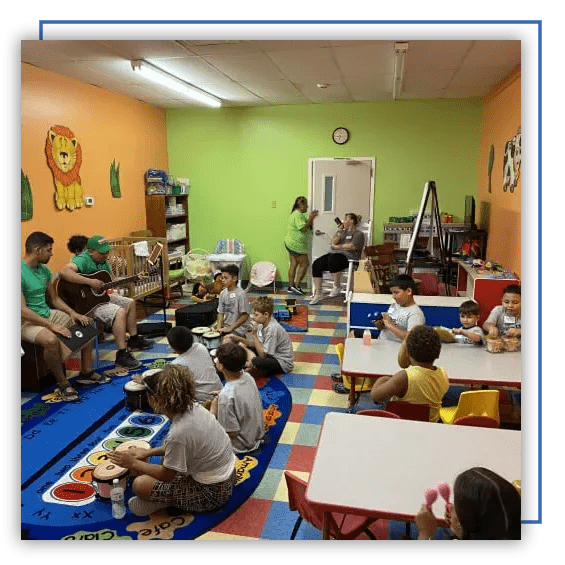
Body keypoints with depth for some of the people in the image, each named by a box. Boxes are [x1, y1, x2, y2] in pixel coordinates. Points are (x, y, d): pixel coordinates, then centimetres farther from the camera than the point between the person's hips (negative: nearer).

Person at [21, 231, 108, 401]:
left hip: (48, 314, 9)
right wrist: (51, 325, -29)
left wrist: (73, 313, -2)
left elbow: (54, 298, 14)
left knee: (88, 323, 4)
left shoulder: (44, 270, 6)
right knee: (51, 339, -38)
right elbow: (23, 311, -27)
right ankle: (62, 383, -15)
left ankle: (86, 372, 10)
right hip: (27, 322, -9)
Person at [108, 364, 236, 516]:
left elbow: (166, 474, -14)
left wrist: (133, 464, -3)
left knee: (140, 485, -14)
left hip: (212, 492, -9)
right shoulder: (194, 407, -6)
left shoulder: (178, 432, -29)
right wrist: (149, 452, 10)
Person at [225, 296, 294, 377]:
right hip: (271, 356, 10)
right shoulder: (262, 324, 0)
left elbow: (263, 355, -24)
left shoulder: (273, 328, -27)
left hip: (283, 363, -10)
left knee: (256, 362, -36)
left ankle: (249, 364, -4)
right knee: (242, 345, 10)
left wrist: (254, 335, -24)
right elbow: (255, 344, 7)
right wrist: (239, 339, -6)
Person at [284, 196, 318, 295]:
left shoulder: (299, 214, 18)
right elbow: (303, 228, -23)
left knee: (293, 264, 10)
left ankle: (291, 286, 12)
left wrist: (311, 217, 5)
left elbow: (310, 227, 18)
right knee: (304, 264, -4)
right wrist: (311, 218, -18)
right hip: (296, 245, -10)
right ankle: (296, 285, -3)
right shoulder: (297, 215, -16)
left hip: (290, 243, 10)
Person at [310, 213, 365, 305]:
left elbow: (352, 247, -9)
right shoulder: (343, 232, 29)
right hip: (334, 254, 7)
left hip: (348, 256, -7)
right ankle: (318, 294, -18)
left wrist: (337, 247, 0)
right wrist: (339, 232, 7)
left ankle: (336, 287, -24)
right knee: (316, 264, -20)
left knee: (332, 259, -41)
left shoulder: (358, 233, 8)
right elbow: (333, 243, 16)